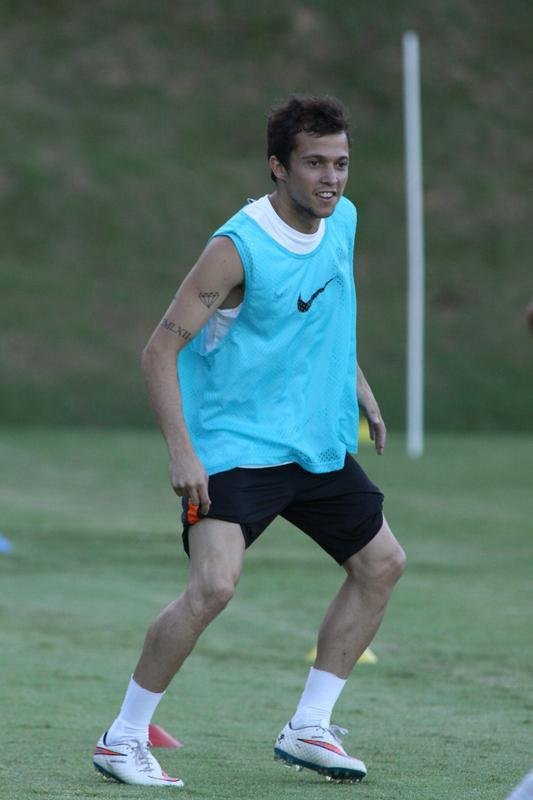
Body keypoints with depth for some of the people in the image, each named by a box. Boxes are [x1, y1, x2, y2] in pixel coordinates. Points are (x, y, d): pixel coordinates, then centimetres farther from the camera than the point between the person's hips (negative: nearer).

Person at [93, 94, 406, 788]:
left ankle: (307, 728, 19)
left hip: (320, 445, 8)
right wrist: (181, 451, -26)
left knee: (383, 563, 11)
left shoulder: (343, 221, 2)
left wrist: (358, 387, 18)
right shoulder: (238, 248, -21)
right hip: (235, 447, -8)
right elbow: (160, 351, -19)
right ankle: (124, 737, -7)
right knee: (213, 586, -23)